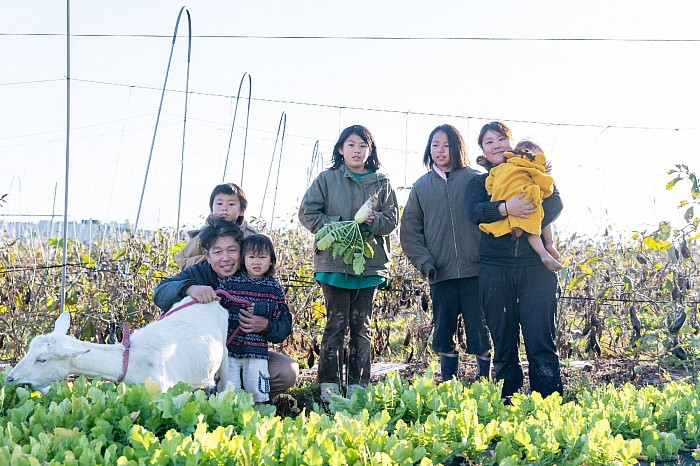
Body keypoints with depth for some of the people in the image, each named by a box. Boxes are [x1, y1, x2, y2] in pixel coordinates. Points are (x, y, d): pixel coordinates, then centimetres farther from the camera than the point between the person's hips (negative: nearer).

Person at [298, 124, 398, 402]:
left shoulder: (381, 183, 10)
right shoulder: (327, 179, 3)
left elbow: (392, 219, 7)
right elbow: (307, 213, 0)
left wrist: (374, 220, -14)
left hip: (370, 264, 2)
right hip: (334, 262, -2)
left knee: (361, 325, 6)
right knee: (337, 323, -2)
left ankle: (358, 384, 11)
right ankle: (328, 384, 3)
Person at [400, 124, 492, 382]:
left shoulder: (474, 179, 3)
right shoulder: (421, 186, 11)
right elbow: (410, 229, 11)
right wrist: (424, 262, -1)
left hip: (474, 269, -3)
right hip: (440, 272, 3)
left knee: (478, 326, -2)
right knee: (443, 329, 6)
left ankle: (484, 377, 7)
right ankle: (448, 382, 15)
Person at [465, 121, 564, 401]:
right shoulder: (479, 183, 14)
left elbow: (555, 204, -3)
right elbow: (475, 211, -7)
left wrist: (527, 222, -20)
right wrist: (506, 208, -25)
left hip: (536, 267, -1)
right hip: (495, 270, 1)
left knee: (541, 343, -7)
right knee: (503, 345, 4)